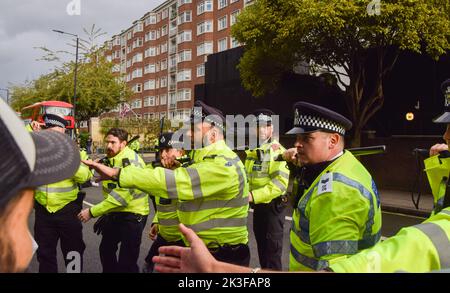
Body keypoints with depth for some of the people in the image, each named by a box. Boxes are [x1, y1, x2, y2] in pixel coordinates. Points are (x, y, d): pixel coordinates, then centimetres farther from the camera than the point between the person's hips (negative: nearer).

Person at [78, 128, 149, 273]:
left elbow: (121, 196, -28)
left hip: (133, 214, -9)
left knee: (126, 262, -6)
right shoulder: (110, 159, 8)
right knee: (105, 250, 24)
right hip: (114, 213, 9)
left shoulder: (131, 161, -23)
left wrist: (92, 212, -25)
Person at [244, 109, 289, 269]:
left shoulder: (277, 151, -16)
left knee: (272, 250, 0)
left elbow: (280, 182, -25)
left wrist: (253, 196, -27)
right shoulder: (252, 152, 10)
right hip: (258, 206, 8)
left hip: (272, 206, -8)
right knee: (261, 246, 21)